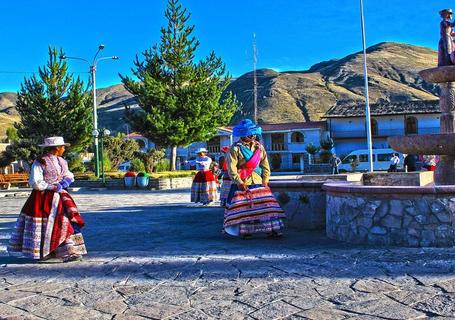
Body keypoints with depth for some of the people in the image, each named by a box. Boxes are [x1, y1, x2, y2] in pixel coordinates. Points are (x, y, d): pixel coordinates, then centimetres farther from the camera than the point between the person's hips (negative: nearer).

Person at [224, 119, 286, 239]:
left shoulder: (259, 147, 9)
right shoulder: (236, 148, -5)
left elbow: (265, 164, 11)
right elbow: (231, 167, -11)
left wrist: (265, 179, 1)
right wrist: (239, 182, -15)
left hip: (258, 182, 4)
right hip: (242, 183, -4)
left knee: (266, 204, 1)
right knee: (244, 208, -1)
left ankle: (272, 230, 5)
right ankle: (245, 232, 9)